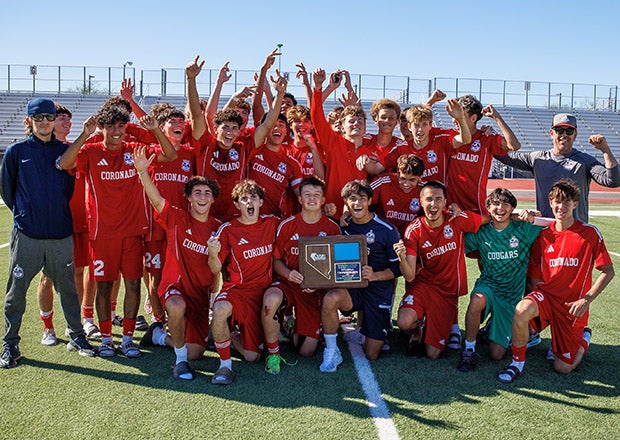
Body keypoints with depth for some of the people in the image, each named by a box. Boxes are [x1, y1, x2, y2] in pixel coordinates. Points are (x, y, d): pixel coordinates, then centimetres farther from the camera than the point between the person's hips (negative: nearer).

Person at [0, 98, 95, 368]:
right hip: (26, 235, -1)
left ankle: (76, 336, 24)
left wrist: (60, 214, 11)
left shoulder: (65, 151, 6)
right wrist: (23, 213, 8)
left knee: (68, 288, 10)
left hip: (61, 234, 2)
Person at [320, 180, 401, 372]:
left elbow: (397, 268, -4)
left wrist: (374, 276, -22)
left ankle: (363, 331, 36)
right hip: (351, 287, 1)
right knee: (330, 299, -36)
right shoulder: (342, 227, 1)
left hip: (379, 290, -1)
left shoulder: (387, 230, -7)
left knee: (371, 355, 0)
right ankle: (331, 352, -15)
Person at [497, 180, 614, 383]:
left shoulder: (590, 233, -5)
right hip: (546, 294, 2)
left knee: (563, 368, 0)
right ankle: (517, 363, -14)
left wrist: (586, 299, -12)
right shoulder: (543, 235, 3)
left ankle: (584, 337, 32)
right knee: (522, 310, -35)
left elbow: (608, 271, -3)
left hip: (572, 306, -2)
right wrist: (536, 297, -6)